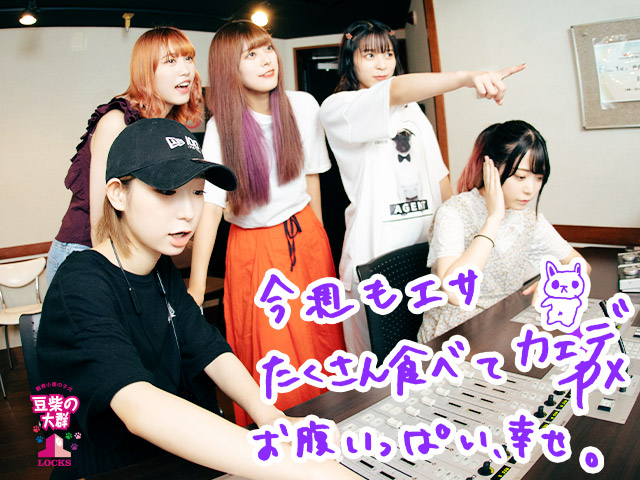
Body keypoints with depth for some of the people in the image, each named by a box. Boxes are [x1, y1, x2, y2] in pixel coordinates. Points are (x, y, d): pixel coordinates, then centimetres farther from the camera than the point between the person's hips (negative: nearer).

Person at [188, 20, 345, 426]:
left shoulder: (303, 107, -4)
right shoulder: (221, 128, -13)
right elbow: (209, 207, -19)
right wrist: (195, 288, -23)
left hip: (306, 237, 3)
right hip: (254, 248, -3)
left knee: (321, 339, 11)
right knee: (272, 361, 4)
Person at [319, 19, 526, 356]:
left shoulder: (412, 108, 18)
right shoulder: (336, 108, -4)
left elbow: (437, 171, 18)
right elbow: (394, 91, -24)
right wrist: (465, 77, -38)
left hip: (426, 240, 6)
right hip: (376, 249, -5)